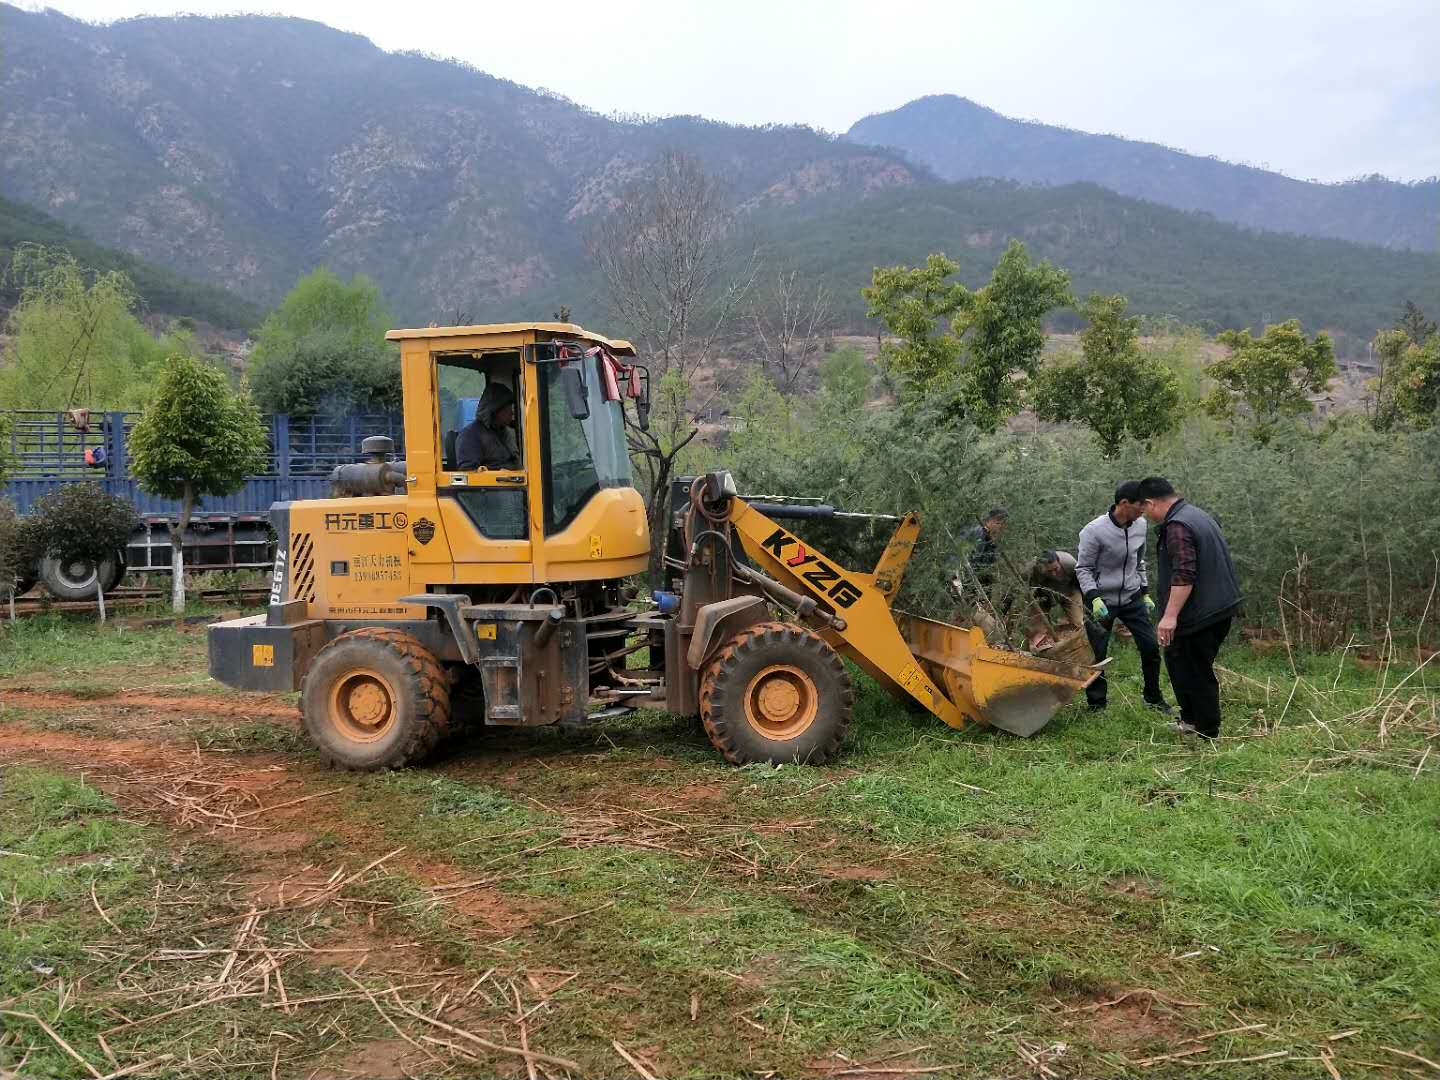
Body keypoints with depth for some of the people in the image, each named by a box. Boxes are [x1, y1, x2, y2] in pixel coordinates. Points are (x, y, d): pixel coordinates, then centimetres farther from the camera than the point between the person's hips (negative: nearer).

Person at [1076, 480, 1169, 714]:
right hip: (1103, 600, -5)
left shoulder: (1140, 525, 0)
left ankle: (1153, 697, 24)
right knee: (1097, 653, -1)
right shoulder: (1094, 531, -20)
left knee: (1150, 646, 4)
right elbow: (1082, 569, -12)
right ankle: (1096, 705, 15)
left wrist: (1145, 593, 14)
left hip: (1132, 598, 5)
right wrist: (1094, 598, -22)